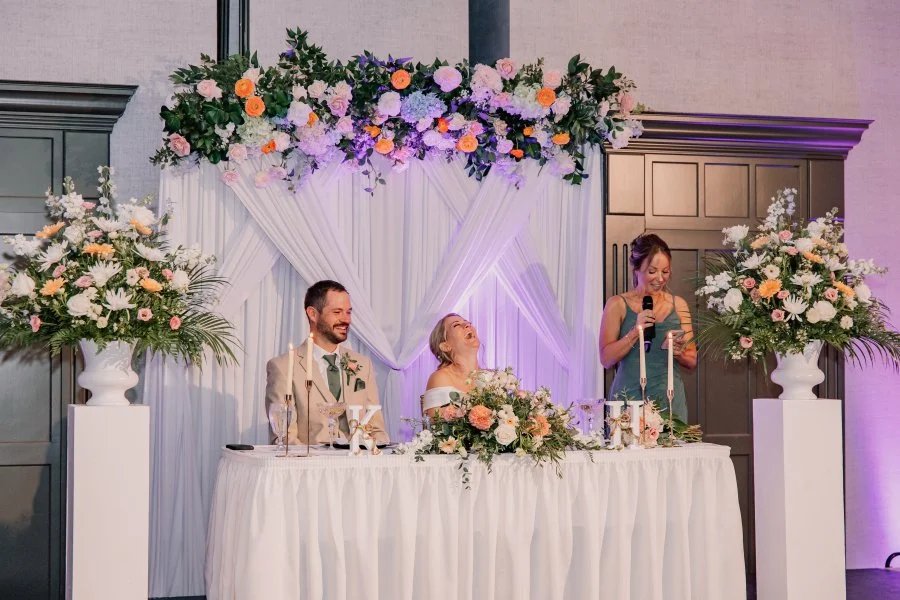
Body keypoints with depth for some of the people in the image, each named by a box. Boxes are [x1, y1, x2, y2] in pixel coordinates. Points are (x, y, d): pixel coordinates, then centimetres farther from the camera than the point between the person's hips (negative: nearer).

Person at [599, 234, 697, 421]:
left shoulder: (678, 304, 9)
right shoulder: (618, 305, 0)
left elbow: (692, 362, 12)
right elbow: (606, 359, -5)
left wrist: (678, 353, -9)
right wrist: (635, 333, -16)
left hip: (670, 399, 3)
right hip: (629, 399, -2)